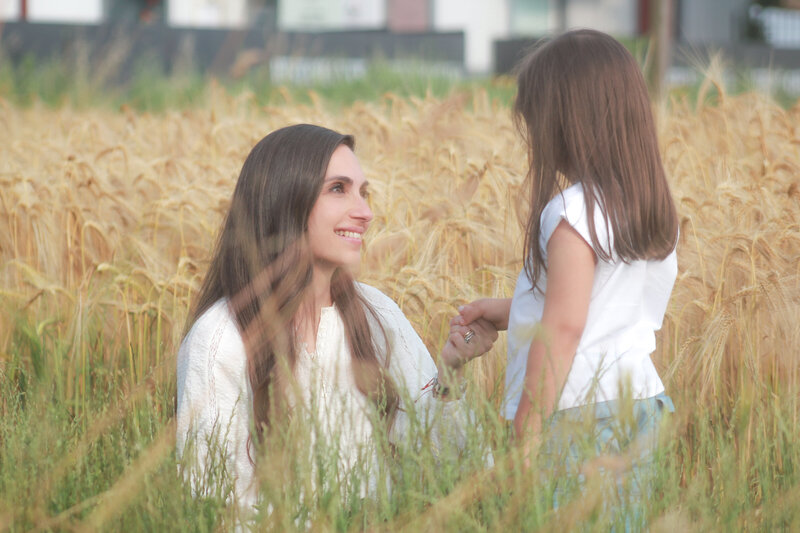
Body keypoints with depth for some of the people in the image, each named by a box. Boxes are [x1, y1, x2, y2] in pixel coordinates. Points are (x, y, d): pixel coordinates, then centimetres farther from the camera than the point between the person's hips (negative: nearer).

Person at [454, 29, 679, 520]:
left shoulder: (573, 212, -14)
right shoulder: (655, 210, 11)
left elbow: (565, 327, -17)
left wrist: (527, 433, -15)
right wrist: (511, 312, 27)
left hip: (580, 411, -8)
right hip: (640, 406, 9)